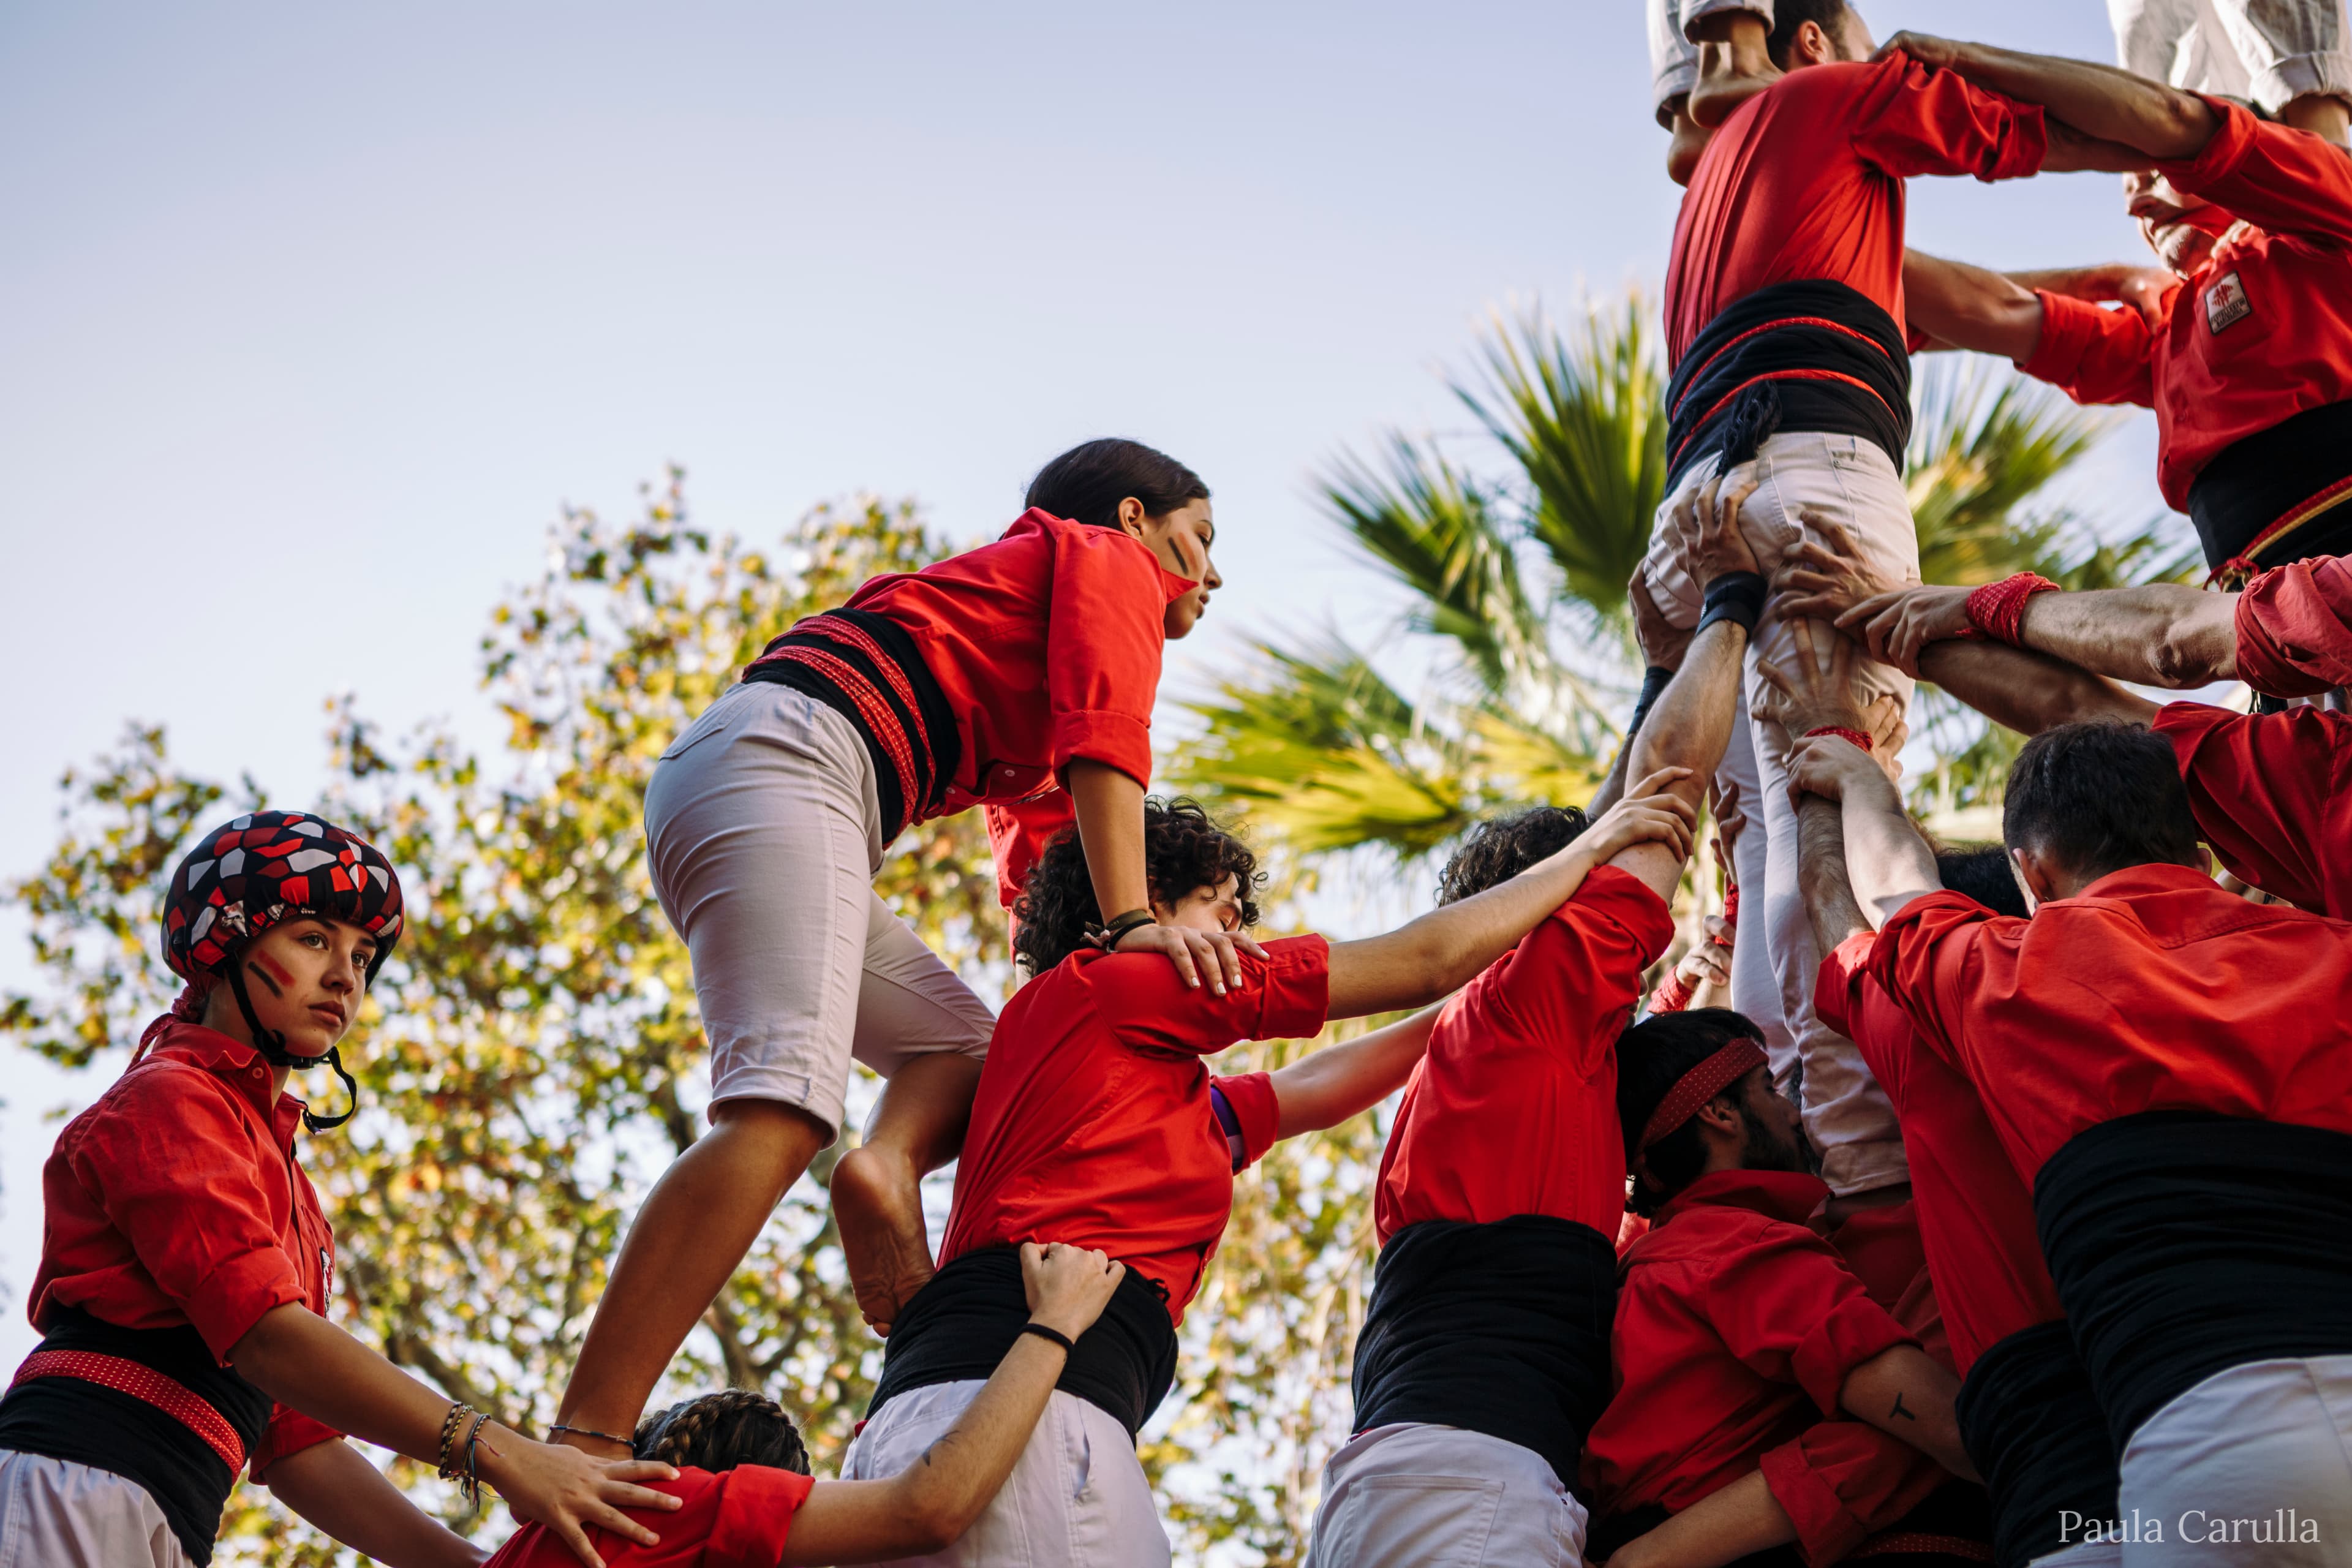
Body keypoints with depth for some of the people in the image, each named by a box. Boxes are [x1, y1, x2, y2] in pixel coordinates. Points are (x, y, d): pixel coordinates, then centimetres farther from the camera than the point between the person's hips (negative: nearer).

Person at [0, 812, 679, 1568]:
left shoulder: (287, 1186, 28)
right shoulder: (166, 1098, 1)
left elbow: (297, 1443, 20)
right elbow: (265, 1333, -16)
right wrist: (496, 1452, -23)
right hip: (72, 1500, -9)